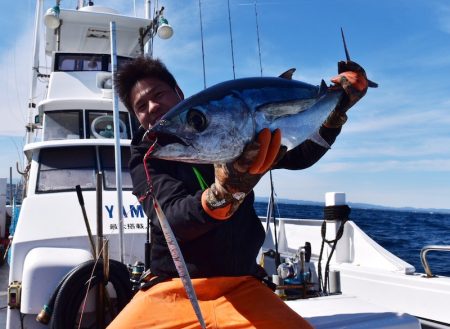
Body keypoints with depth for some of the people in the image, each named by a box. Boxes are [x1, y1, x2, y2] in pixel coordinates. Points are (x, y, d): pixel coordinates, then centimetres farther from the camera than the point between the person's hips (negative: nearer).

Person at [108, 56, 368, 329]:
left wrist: (336, 109, -9)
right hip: (174, 288, 0)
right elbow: (172, 219, -19)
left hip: (239, 287, 1)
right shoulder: (145, 162, -1)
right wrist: (226, 190, -37)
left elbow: (298, 154, 5)